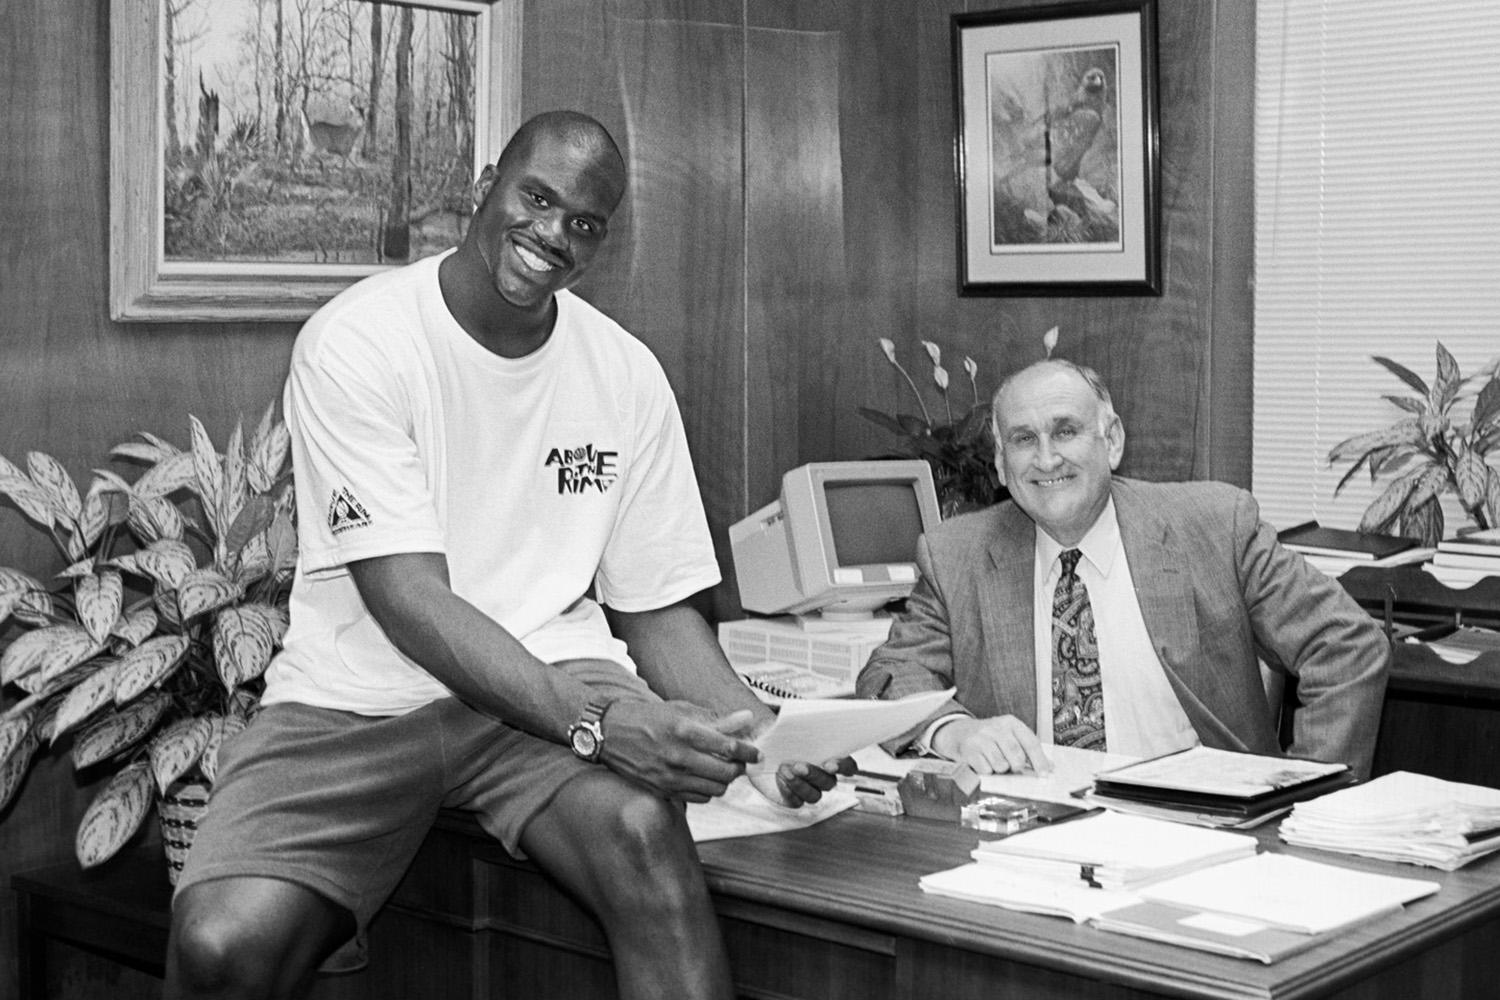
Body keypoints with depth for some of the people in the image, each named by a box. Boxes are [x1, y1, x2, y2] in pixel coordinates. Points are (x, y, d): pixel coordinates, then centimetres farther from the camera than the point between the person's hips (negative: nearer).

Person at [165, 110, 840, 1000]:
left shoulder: (628, 375, 4)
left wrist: (753, 727, -13)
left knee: (641, 826, -34)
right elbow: (409, 600, -17)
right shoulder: (357, 341, -9)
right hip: (361, 699, -1)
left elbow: (657, 611, 8)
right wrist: (596, 720, -30)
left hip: (558, 676, 2)